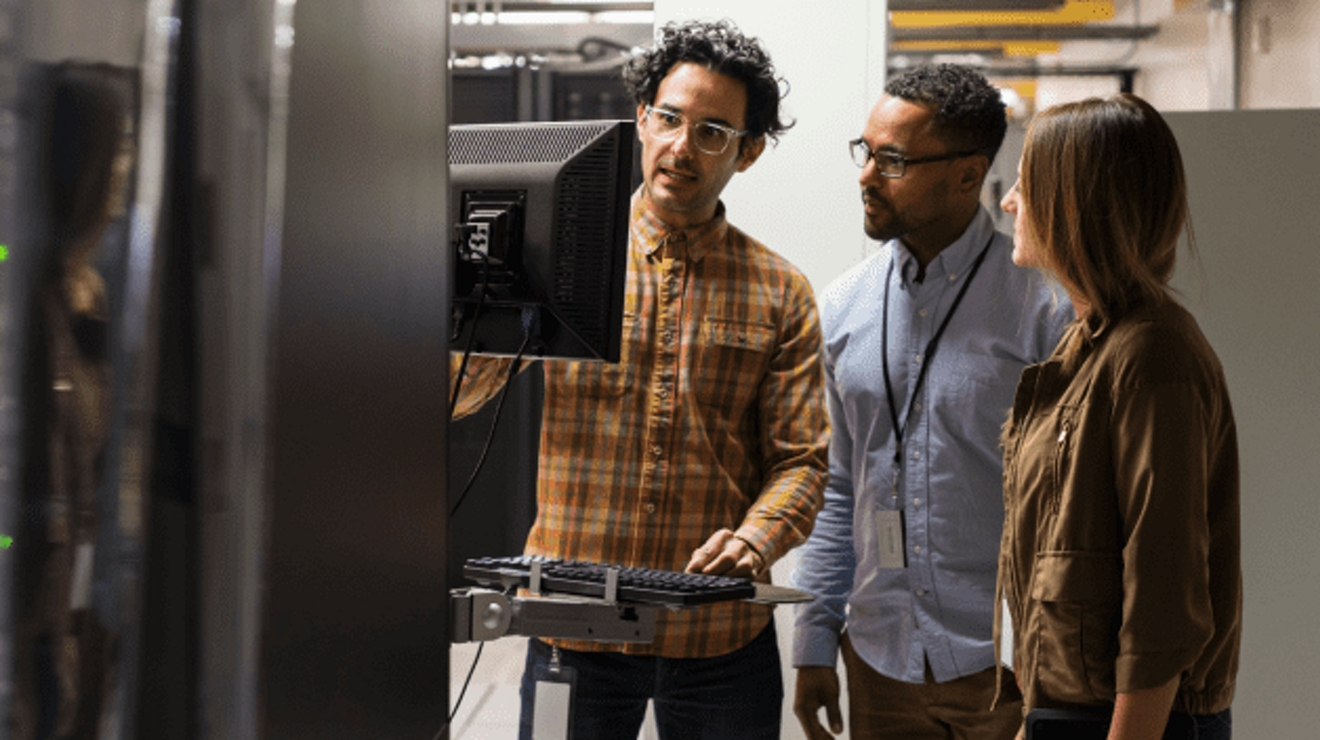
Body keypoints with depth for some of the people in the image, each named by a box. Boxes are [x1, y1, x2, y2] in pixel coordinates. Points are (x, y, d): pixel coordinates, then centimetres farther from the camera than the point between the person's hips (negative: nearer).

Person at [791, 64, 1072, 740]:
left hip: (1004, 660, -4)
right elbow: (837, 491, 11)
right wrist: (815, 644, 9)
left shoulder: (1043, 305, -9)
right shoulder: (842, 306, 6)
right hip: (879, 655, 4)